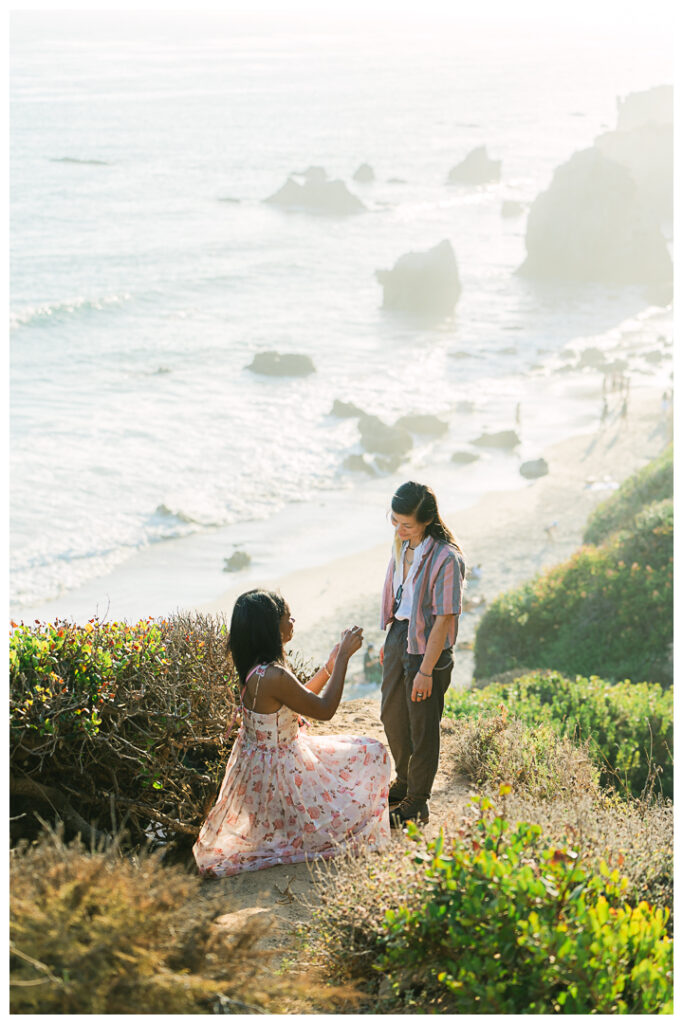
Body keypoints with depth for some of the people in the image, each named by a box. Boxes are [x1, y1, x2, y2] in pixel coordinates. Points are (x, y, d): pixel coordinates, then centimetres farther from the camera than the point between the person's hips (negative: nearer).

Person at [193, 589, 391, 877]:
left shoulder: (255, 668, -1)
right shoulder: (273, 676, -31)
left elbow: (298, 700, 13)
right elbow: (324, 710, -19)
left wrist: (330, 665, 9)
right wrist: (343, 657, -15)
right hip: (278, 775, -10)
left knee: (372, 752, 19)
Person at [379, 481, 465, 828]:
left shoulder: (445, 559, -24)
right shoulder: (402, 545, 0)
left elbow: (444, 619, -21)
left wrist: (426, 671, -19)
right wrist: (388, 642, 17)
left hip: (427, 645, -8)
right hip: (399, 635, 8)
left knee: (422, 724, 6)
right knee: (392, 714, 20)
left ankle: (417, 802, 22)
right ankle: (404, 782, 43)